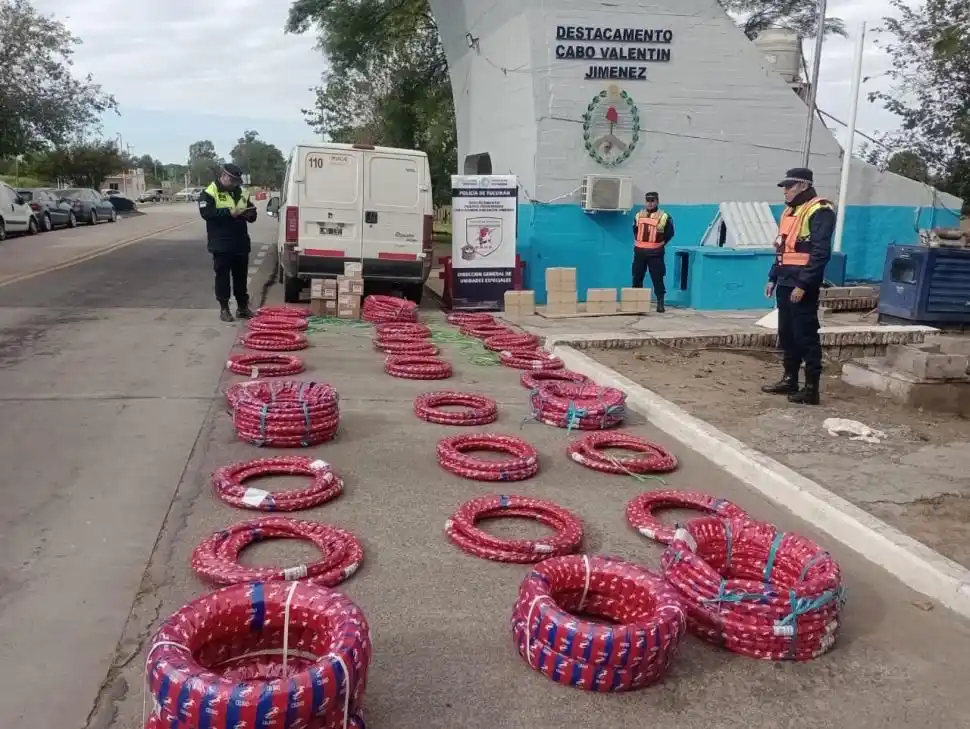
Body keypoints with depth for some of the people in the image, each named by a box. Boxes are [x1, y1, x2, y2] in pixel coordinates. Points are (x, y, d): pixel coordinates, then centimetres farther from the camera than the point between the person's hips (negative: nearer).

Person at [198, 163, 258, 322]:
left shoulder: (239, 191, 13)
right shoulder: (209, 193, -5)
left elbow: (252, 215, 18)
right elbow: (206, 213, -20)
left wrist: (251, 213, -8)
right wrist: (230, 212, -26)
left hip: (240, 244, 5)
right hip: (221, 245, -5)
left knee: (241, 276, 12)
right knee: (223, 276, 1)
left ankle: (243, 307, 21)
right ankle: (224, 308, 10)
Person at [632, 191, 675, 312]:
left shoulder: (664, 217, -7)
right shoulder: (638, 216, 9)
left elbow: (669, 234, 2)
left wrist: (659, 244, 2)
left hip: (655, 253, -4)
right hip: (639, 252, 5)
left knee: (657, 279, -5)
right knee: (637, 278, 10)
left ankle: (660, 303, -2)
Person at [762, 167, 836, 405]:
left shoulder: (819, 211, -11)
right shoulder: (790, 211, 18)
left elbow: (820, 252, -18)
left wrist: (803, 284, -22)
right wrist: (773, 278, 18)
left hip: (802, 286, -9)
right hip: (785, 283, 9)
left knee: (806, 336, -6)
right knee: (786, 335, 14)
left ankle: (811, 388, -2)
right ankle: (790, 379, 24)